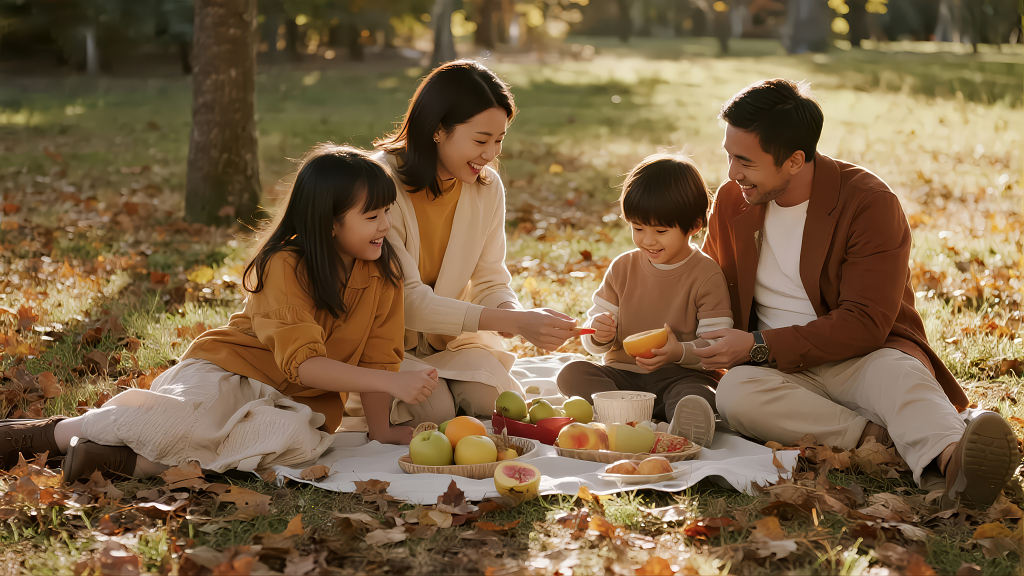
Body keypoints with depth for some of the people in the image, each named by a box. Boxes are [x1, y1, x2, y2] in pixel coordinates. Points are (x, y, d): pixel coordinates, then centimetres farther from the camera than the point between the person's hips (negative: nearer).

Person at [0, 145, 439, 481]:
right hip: (228, 371, -4)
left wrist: (381, 428, -5)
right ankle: (41, 432, -13)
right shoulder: (284, 266, -17)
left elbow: (377, 356, 5)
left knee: (300, 439, -34)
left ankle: (131, 459, -31)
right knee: (186, 421, -36)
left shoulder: (385, 274, -2)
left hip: (292, 401, 4)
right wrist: (391, 382, -31)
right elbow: (302, 363, -25)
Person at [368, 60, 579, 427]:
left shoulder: (487, 187, -4)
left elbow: (491, 285, -2)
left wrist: (519, 315, -28)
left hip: (448, 340, 5)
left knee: (491, 399, -22)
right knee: (434, 409, -28)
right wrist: (515, 321, -36)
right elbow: (408, 301, -29)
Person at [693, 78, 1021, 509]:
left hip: (866, 356, -3)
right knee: (735, 393, -32)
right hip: (780, 371, 3)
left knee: (900, 374, -39)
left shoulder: (869, 203, -11)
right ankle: (882, 437, -37)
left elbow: (865, 324, -16)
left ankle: (953, 457, -68)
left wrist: (760, 345, -20)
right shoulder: (732, 201, 6)